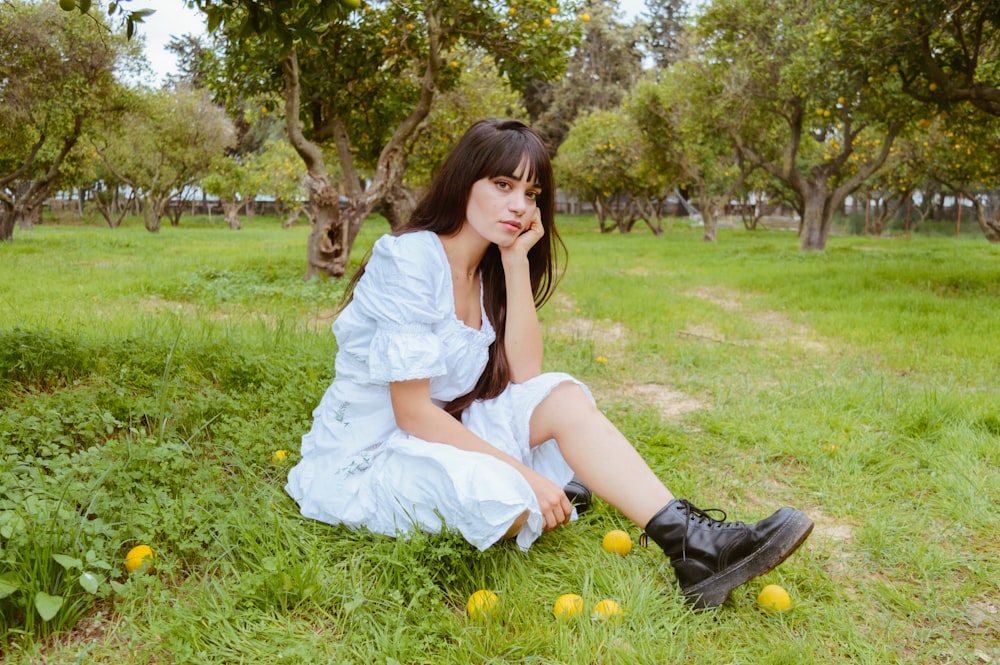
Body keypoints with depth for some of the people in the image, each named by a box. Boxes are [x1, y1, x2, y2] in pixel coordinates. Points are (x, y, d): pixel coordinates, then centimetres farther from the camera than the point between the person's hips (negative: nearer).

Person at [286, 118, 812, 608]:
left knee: (565, 396, -14)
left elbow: (526, 376, -8)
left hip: (444, 434, 7)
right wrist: (524, 474, -25)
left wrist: (517, 260, -11)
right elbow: (413, 414, -24)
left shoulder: (487, 268, 5)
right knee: (501, 499, -35)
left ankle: (692, 542, -17)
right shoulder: (409, 261, -21)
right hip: (365, 458, -7)